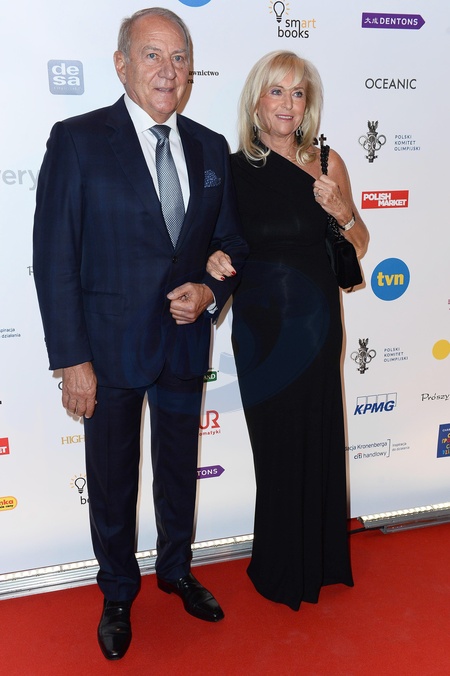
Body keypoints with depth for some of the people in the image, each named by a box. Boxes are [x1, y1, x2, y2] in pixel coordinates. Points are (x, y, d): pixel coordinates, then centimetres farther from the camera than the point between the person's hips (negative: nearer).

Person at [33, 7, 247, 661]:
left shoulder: (210, 148, 4)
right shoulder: (77, 140, -10)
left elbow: (232, 243, 9)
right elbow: (54, 259, -12)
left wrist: (210, 290, -12)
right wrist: (72, 360, -15)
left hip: (186, 342, 4)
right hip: (111, 347, -4)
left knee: (180, 469, 21)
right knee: (112, 482, 14)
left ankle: (176, 569, 47)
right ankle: (118, 594, 39)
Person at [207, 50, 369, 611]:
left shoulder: (327, 164, 0)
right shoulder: (231, 168, 0)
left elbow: (358, 247, 6)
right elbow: (221, 242, 9)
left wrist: (342, 211, -13)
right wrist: (214, 261, -14)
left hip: (313, 321, 0)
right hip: (257, 323, 0)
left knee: (314, 439, 9)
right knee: (273, 444, 11)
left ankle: (316, 560, 34)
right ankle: (281, 567, 34)